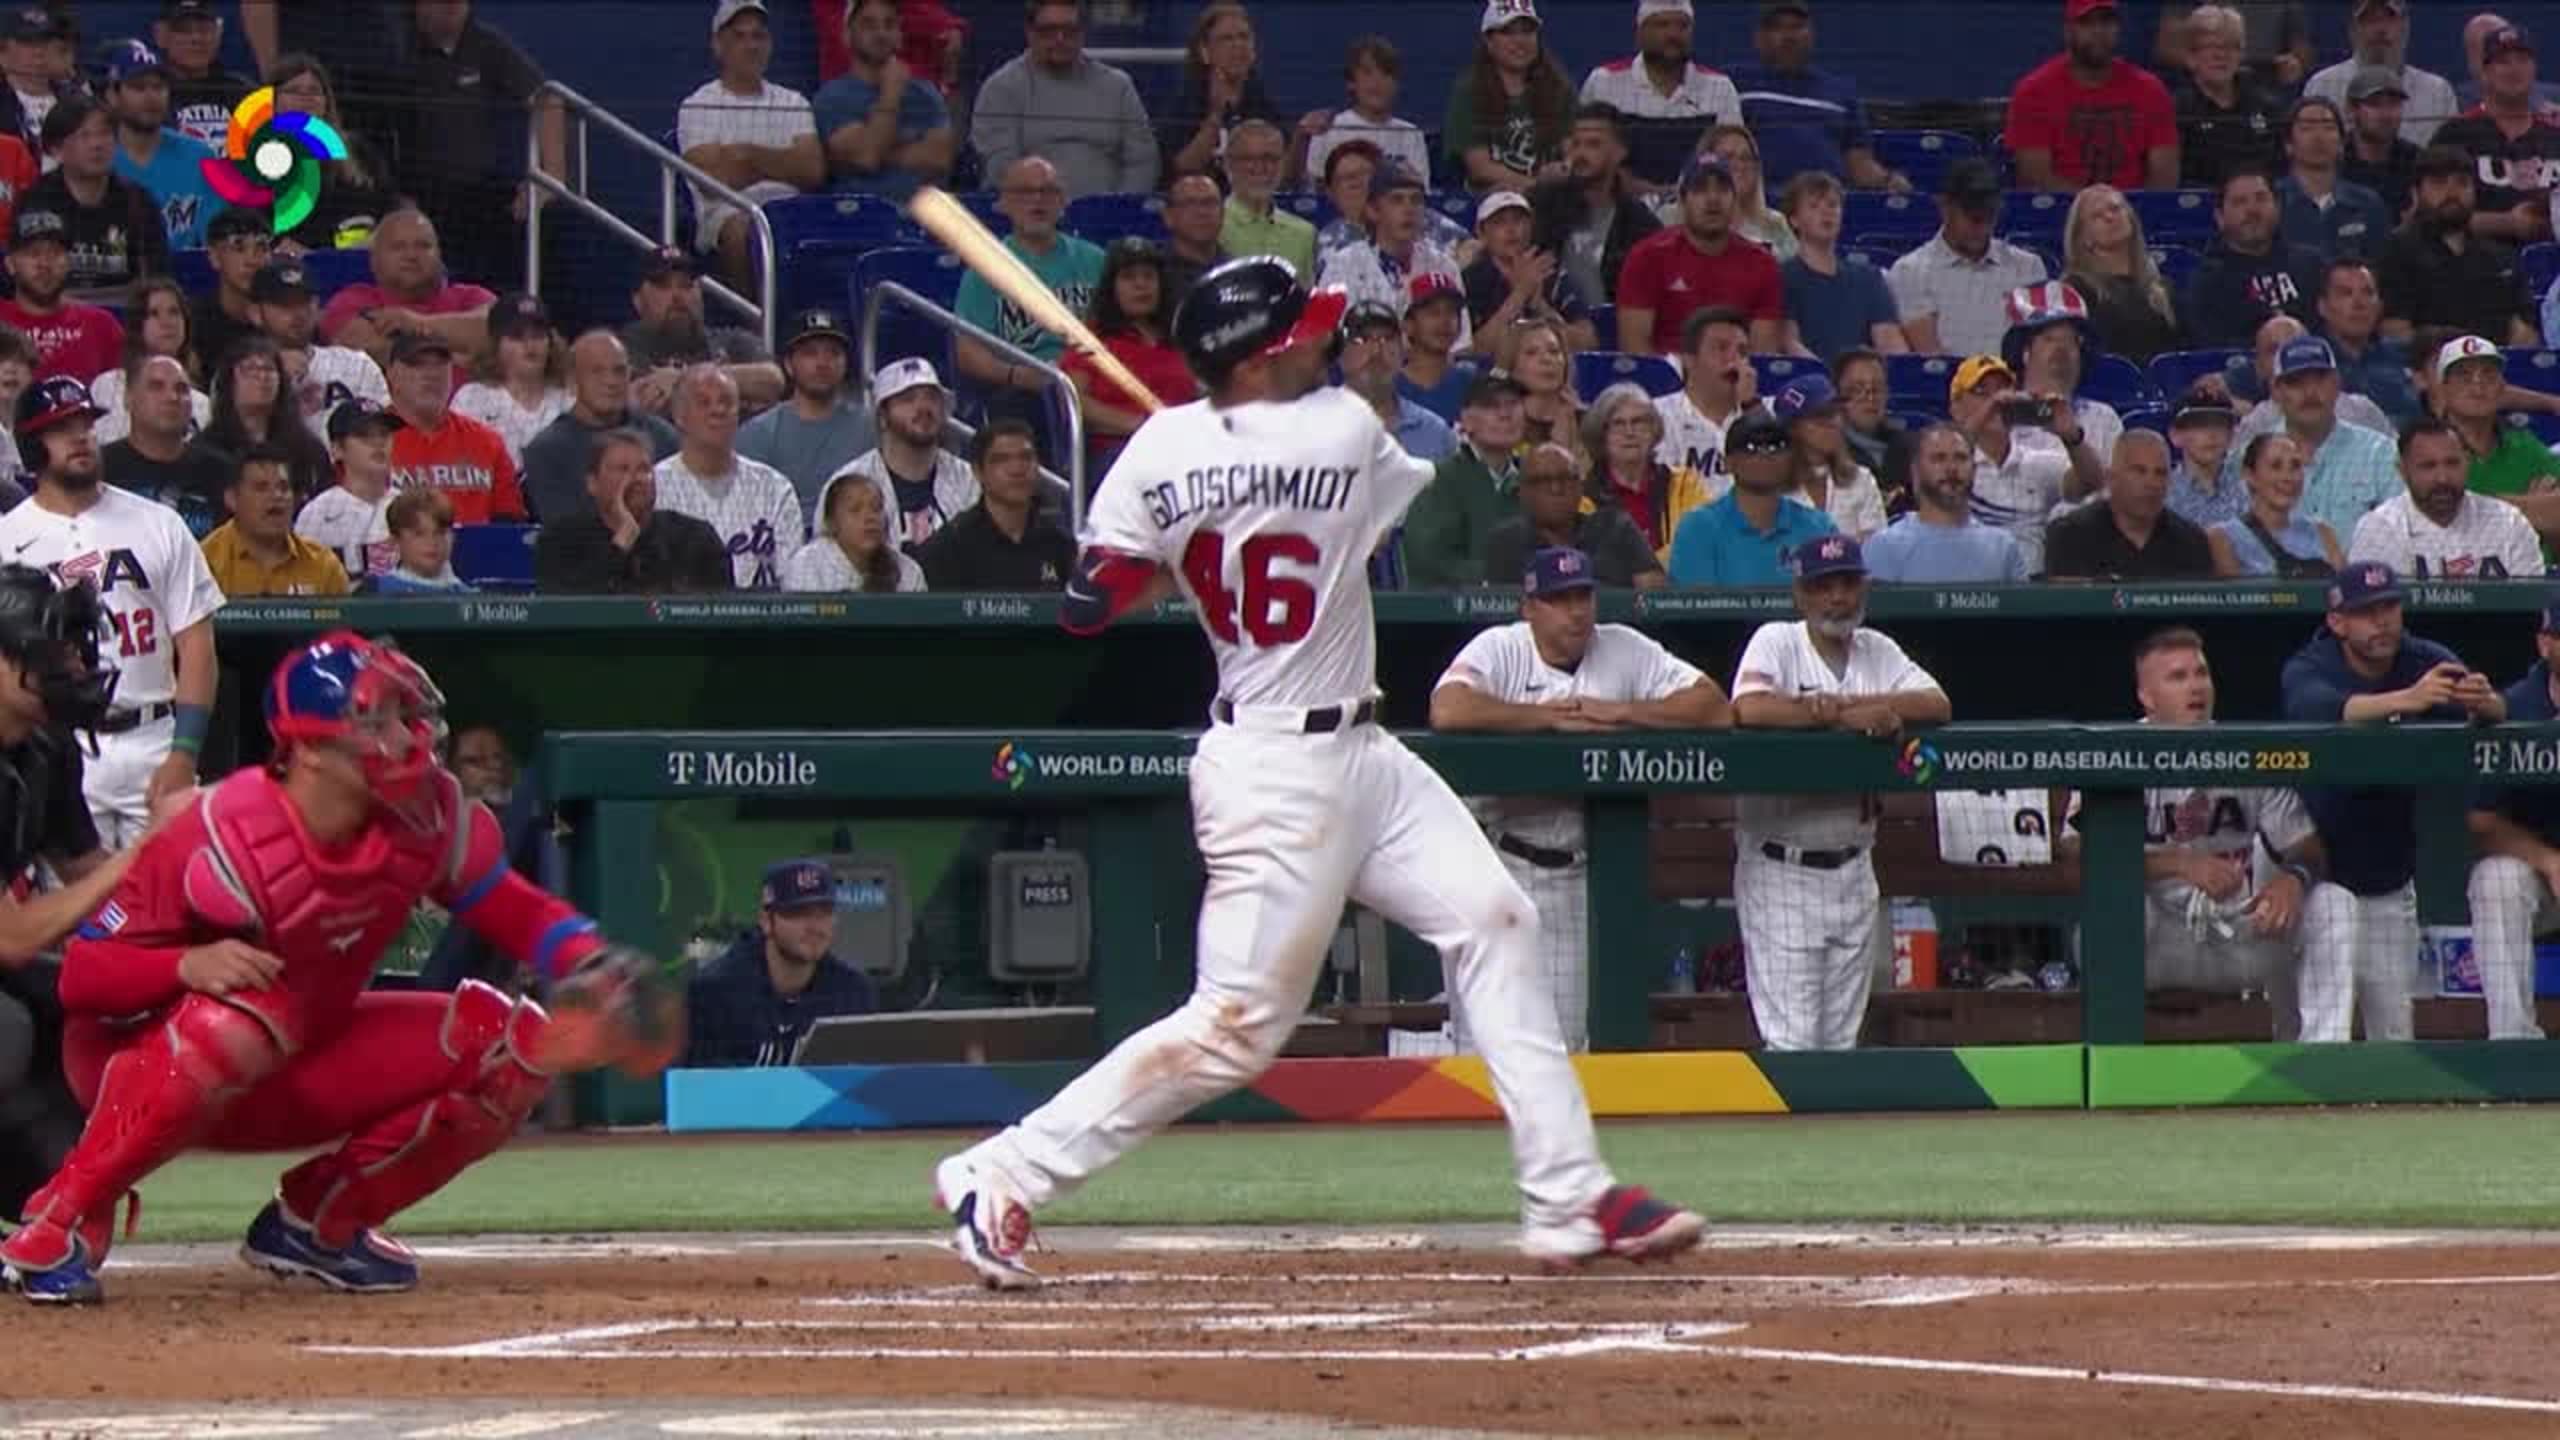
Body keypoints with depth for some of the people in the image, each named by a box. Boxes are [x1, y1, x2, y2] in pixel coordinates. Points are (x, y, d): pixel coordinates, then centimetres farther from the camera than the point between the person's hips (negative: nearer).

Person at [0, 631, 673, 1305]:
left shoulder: (424, 818, -12)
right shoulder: (227, 839, -28)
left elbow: (518, 914, 2)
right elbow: (81, 974, -25)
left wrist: (594, 966, -19)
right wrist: (189, 966, -45)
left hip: (296, 1079, 7)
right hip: (145, 1066, -7)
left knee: (510, 1043, -6)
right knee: (244, 1013, -41)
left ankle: (314, 1220, 5)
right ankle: (62, 1221, -24)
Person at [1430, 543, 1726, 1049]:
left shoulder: (1625, 651, 1)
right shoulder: (1499, 650, -8)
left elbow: (1716, 708, -4)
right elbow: (1448, 711, -29)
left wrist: (1618, 712, -13)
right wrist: (1554, 718, -20)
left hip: (1576, 870, 3)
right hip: (1495, 862, -3)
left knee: (1566, 1041, 7)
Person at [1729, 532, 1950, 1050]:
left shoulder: (1877, 651, 10)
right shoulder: (1776, 643, -6)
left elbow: (1937, 705, -3)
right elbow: (1749, 708, -25)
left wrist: (1844, 703, -14)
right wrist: (1847, 716, -19)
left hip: (1852, 870, 6)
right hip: (1781, 871, -6)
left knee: (1842, 1041, 9)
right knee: (1791, 1042, -9)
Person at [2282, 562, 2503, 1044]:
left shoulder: (2426, 662, -8)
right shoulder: (2308, 670, -18)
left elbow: (2498, 711, -23)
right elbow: (2323, 709, -42)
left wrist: (2484, 702, -50)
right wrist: (2407, 699, -59)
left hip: (2391, 873, 4)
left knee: (2392, 1022, 10)